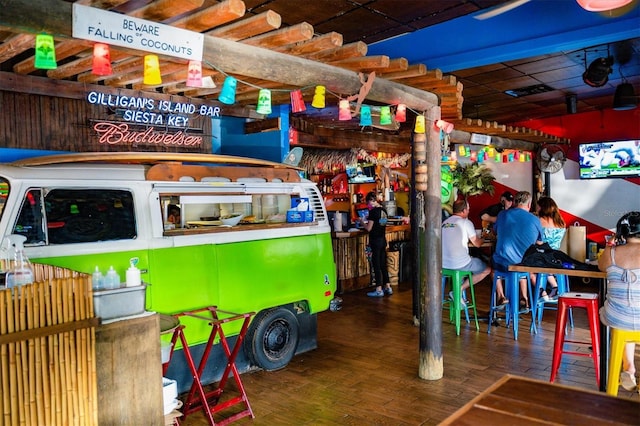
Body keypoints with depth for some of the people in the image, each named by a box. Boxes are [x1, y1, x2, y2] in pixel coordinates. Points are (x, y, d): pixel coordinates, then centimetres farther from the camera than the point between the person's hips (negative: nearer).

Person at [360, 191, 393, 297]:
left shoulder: (373, 211, -16)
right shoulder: (384, 210, 7)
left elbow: (369, 228, -15)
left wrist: (362, 222, 2)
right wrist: (368, 221, 19)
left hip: (375, 241, -8)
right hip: (383, 240, 8)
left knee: (376, 265, -1)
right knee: (383, 264, 14)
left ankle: (379, 290, 4)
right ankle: (388, 287, 20)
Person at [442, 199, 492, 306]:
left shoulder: (444, 222, 12)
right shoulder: (466, 222, -4)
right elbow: (477, 244, 3)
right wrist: (481, 239, 25)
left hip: (443, 264, 7)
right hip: (460, 264, -7)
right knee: (487, 269, 14)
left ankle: (459, 292, 20)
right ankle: (460, 290, 1)